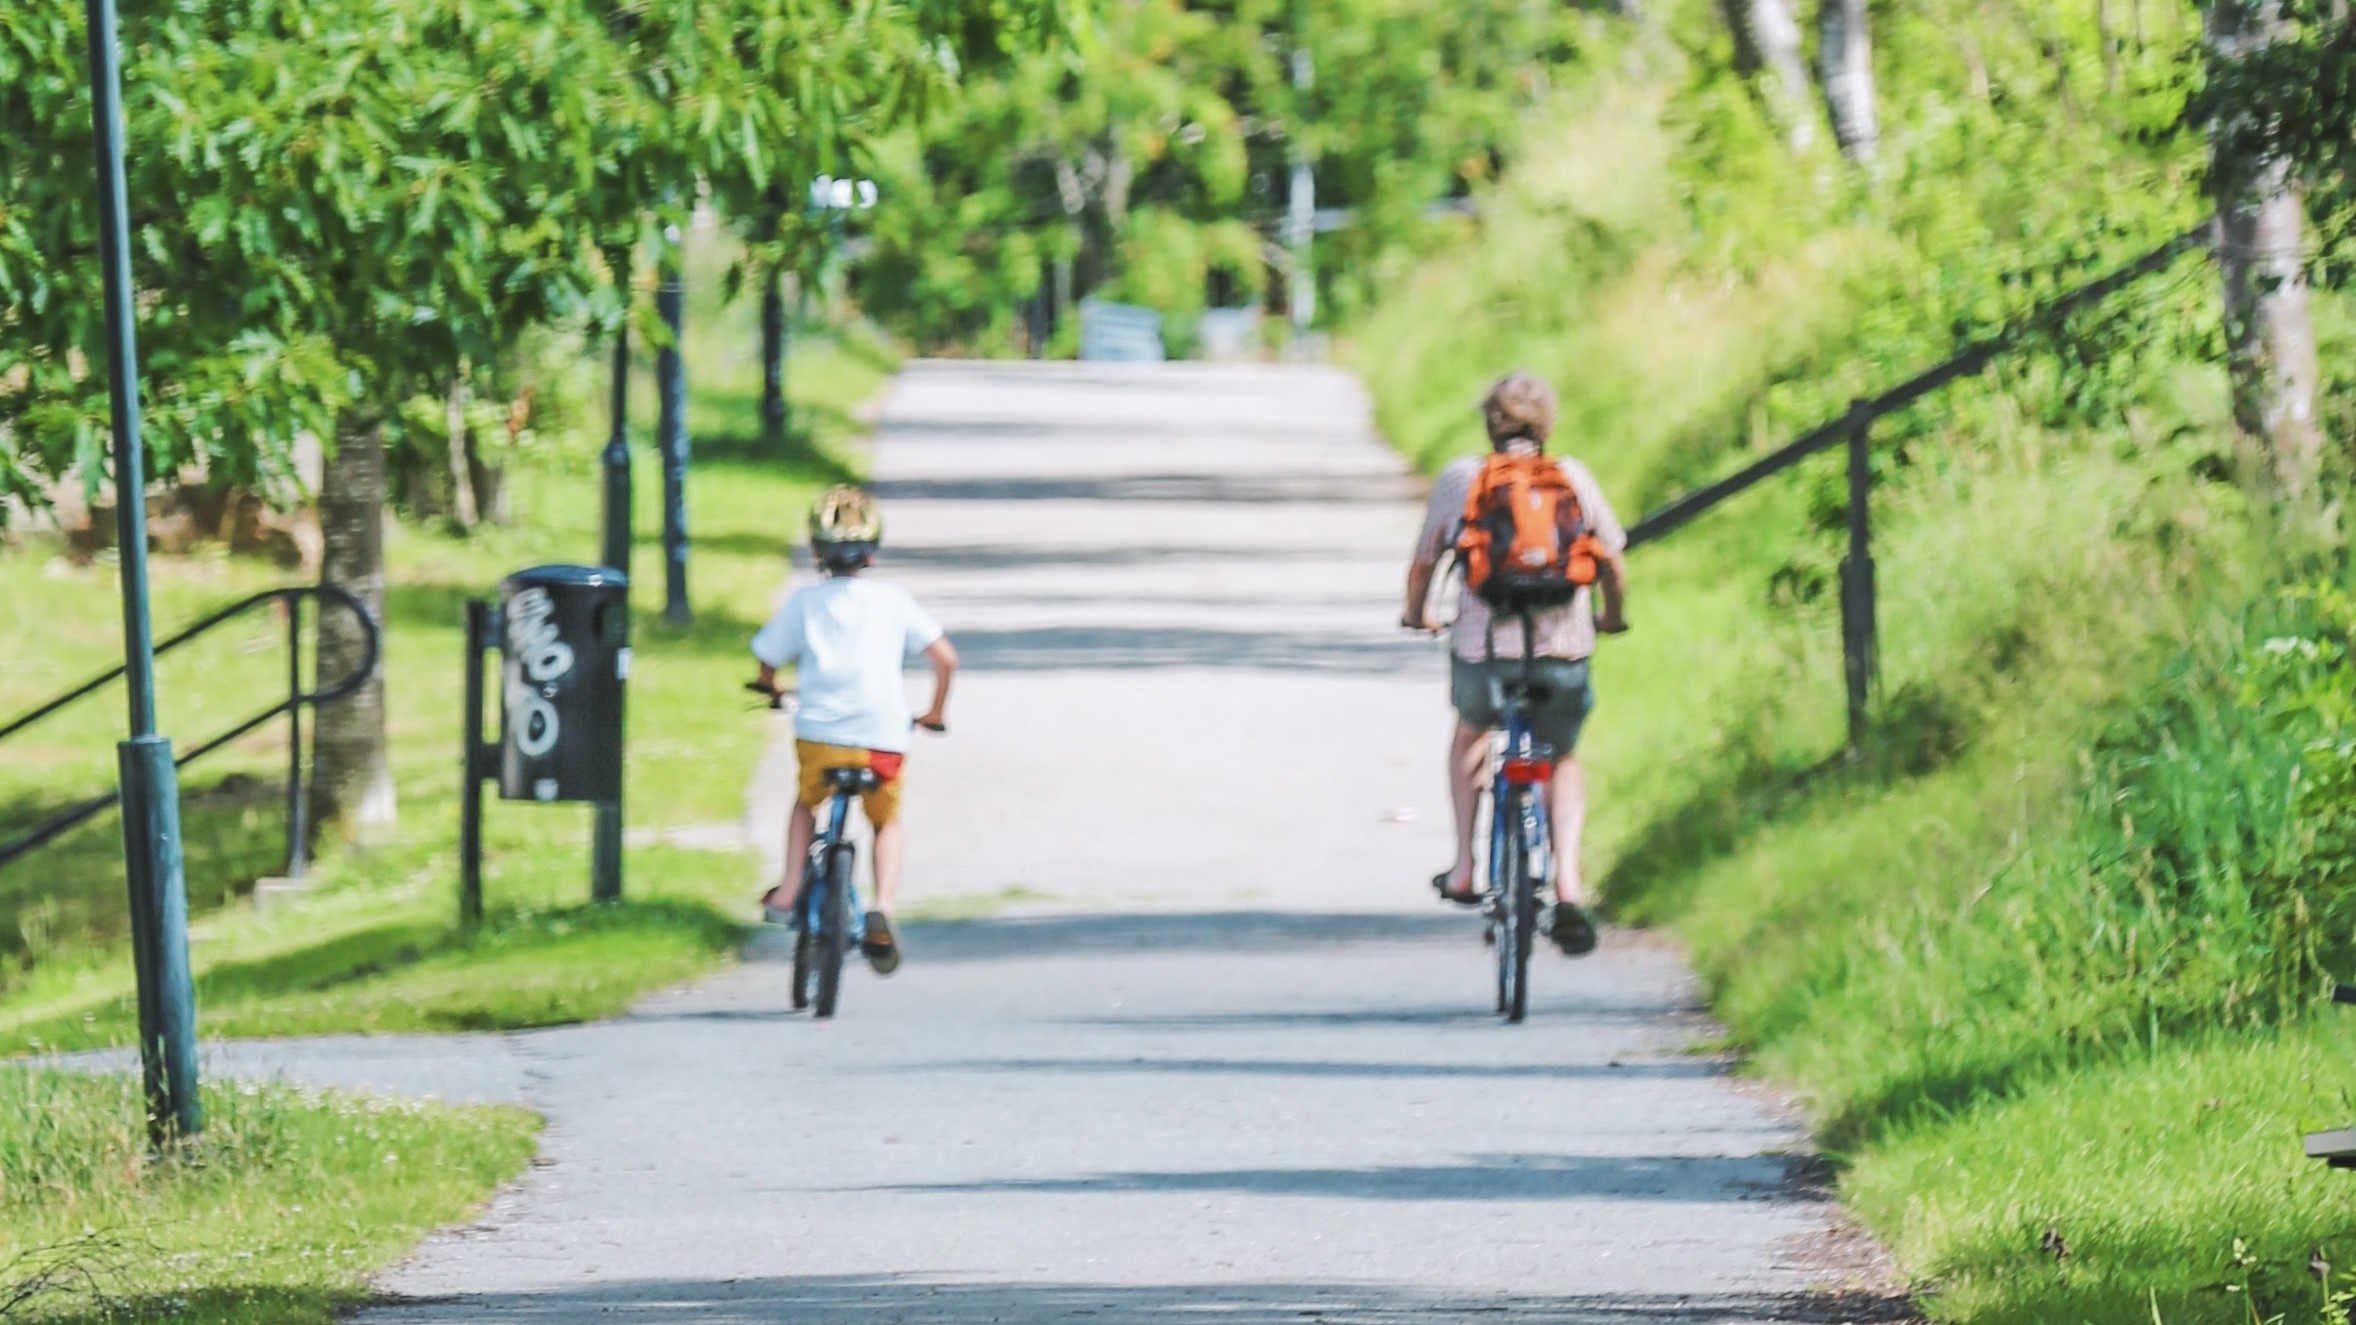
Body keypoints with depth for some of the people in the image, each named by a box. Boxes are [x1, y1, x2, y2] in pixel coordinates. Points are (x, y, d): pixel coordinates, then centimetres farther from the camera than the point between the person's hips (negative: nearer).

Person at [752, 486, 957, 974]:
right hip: (884, 740, 0)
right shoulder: (893, 602, 6)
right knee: (887, 821, 23)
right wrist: (936, 713, 20)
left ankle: (787, 895, 21)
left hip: (819, 734, 0)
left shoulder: (804, 603, 5)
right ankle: (883, 909, 1)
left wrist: (770, 688, 36)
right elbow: (945, 658, 2)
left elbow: (768, 659, 11)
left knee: (806, 803, 32)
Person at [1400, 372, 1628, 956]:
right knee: (1562, 761, 24)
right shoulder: (1574, 477, 7)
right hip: (1564, 651, 0)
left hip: (1482, 647, 0)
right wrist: (1611, 616, 33)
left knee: (1470, 733, 33)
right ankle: (1567, 882, 3)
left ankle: (1463, 868, 30)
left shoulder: (1459, 478, 5)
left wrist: (1417, 613, 34)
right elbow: (1614, 564, 11)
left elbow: (1423, 563, 12)